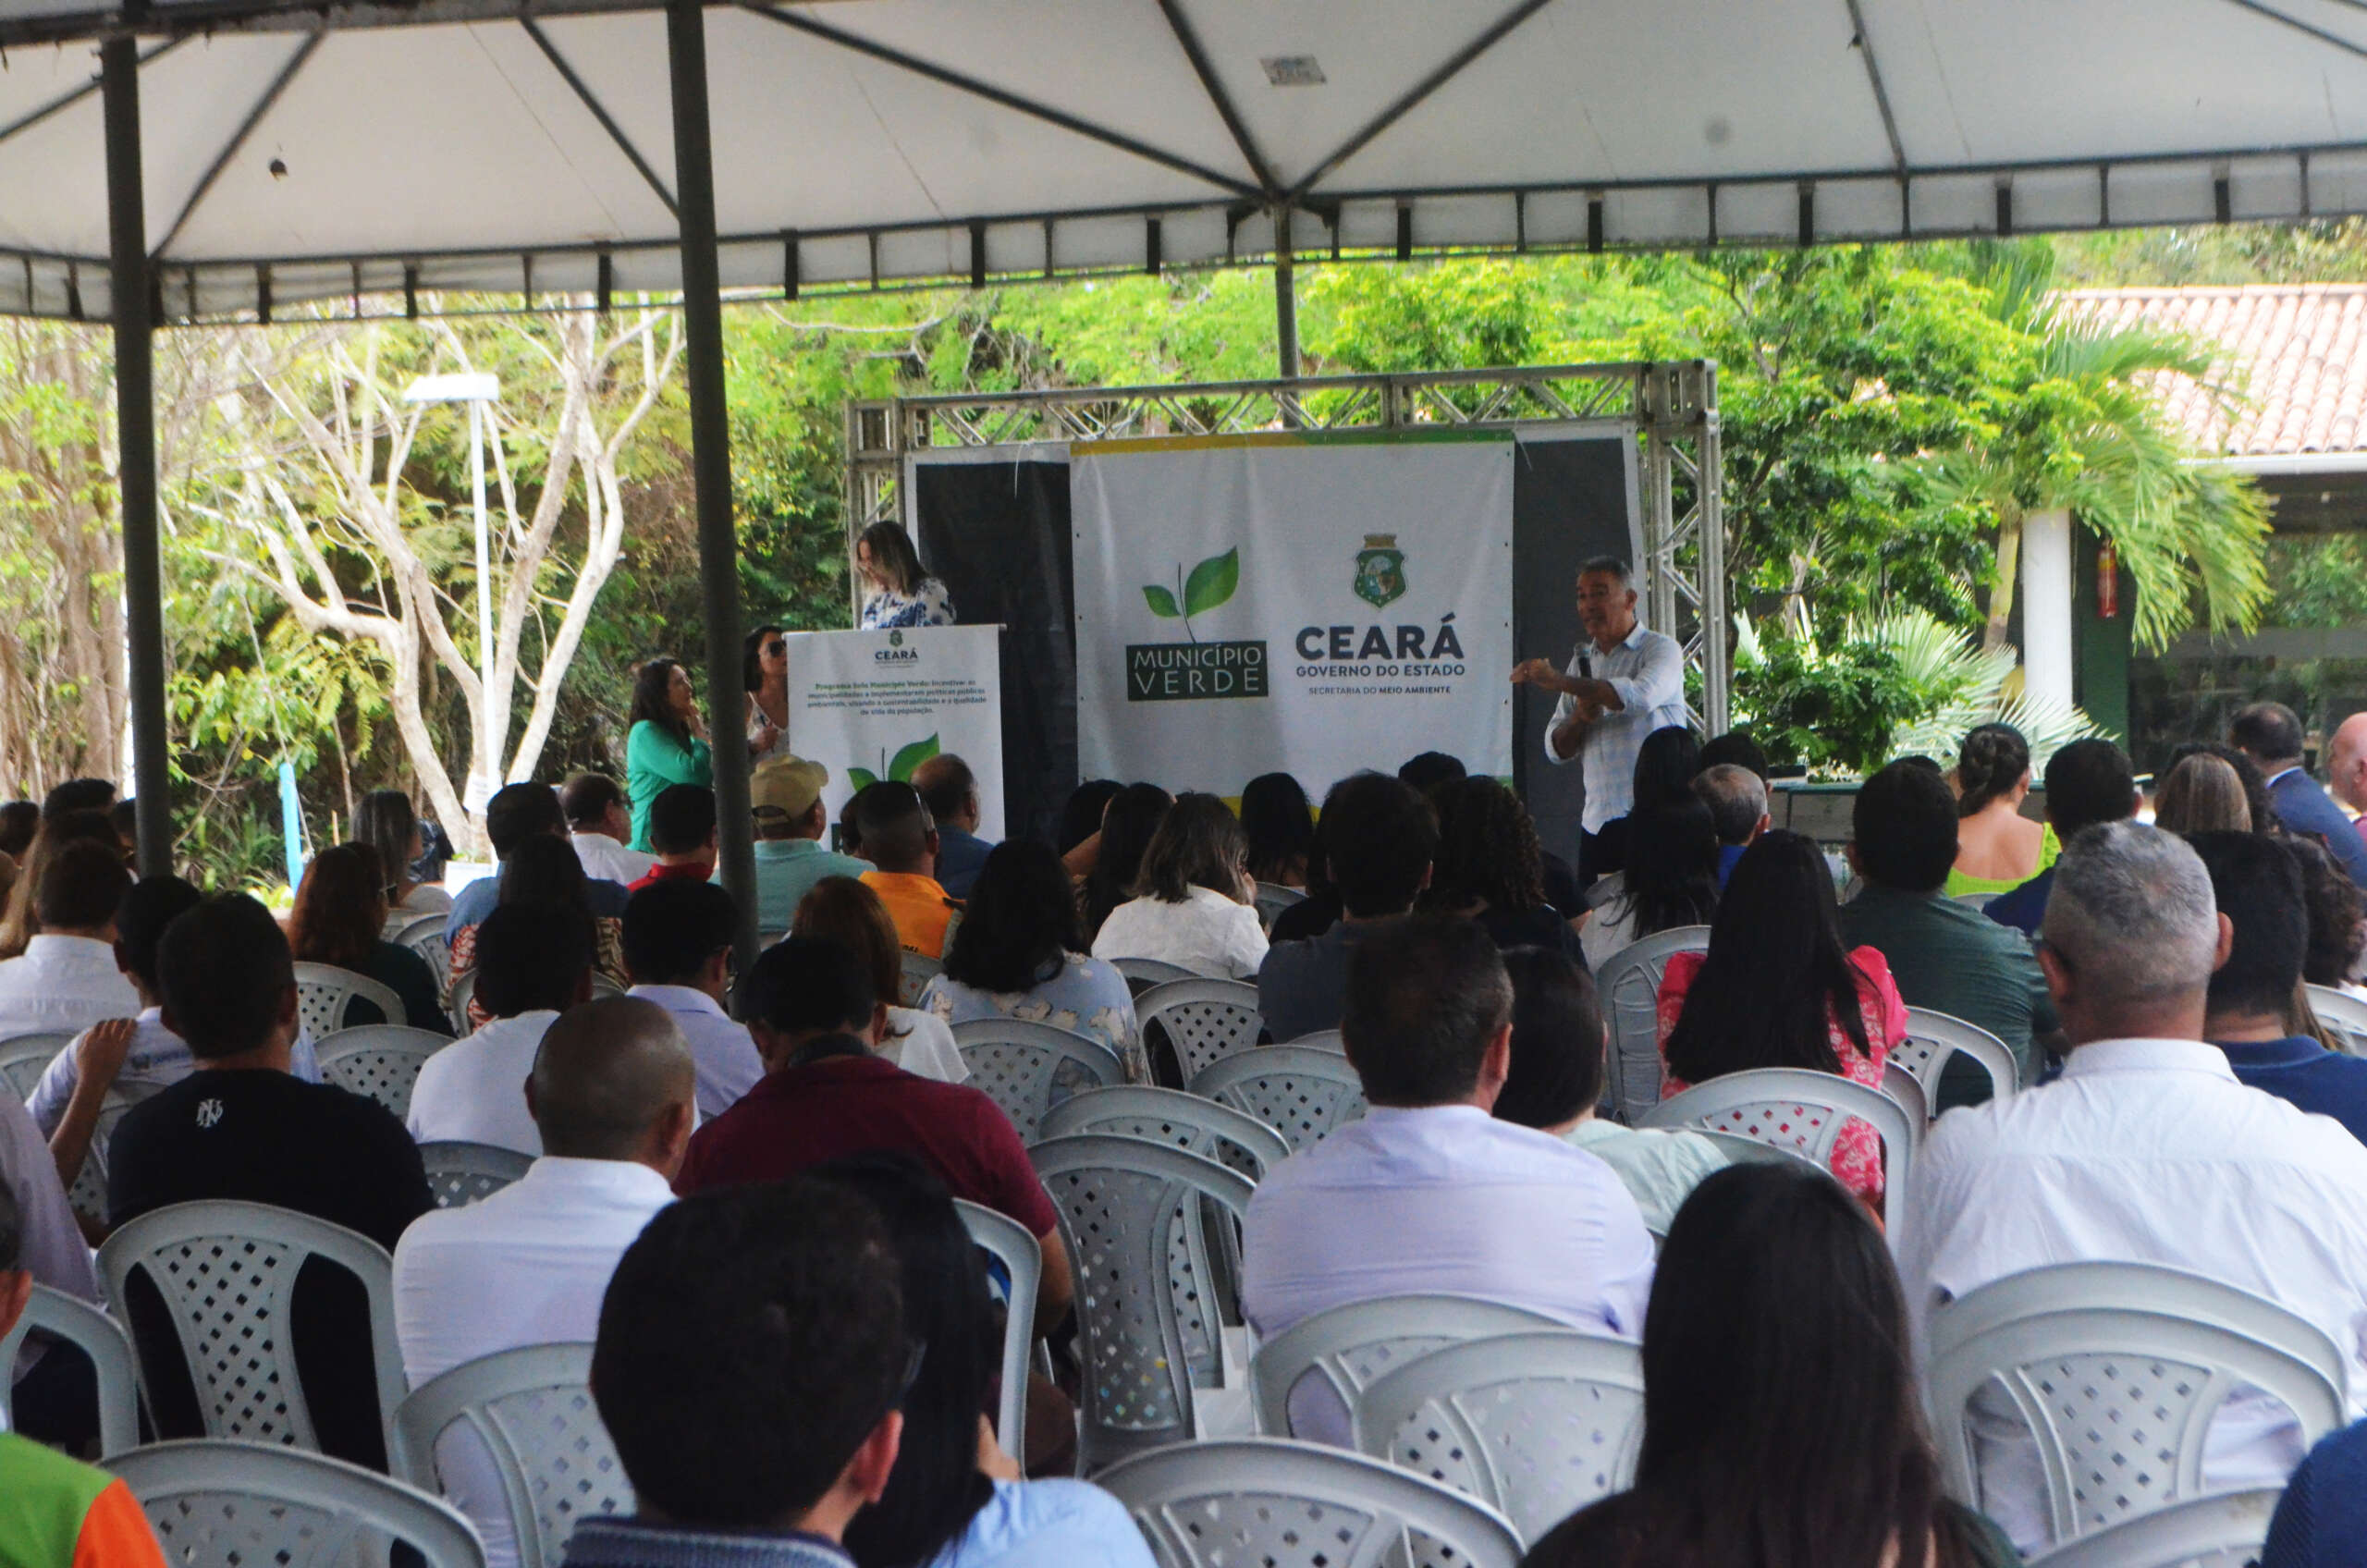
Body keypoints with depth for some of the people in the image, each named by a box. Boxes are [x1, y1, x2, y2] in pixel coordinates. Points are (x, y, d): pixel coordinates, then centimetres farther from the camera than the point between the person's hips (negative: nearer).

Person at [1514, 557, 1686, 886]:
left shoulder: (1661, 649, 0)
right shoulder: (1582, 661, 18)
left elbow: (1641, 695, -24)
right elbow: (1556, 750, 15)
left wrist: (1560, 681, -26)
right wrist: (1580, 716, -8)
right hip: (1597, 820, 5)